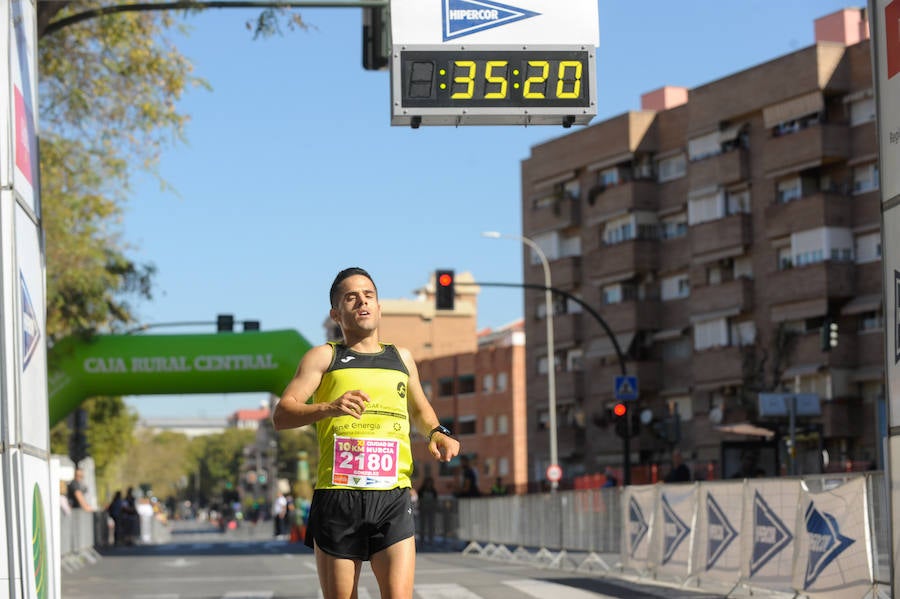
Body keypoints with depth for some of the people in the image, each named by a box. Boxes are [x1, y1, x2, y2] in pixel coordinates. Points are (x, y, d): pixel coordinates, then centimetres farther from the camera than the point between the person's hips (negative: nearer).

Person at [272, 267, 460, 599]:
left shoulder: (402, 358, 19)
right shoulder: (324, 357, 8)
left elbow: (419, 409, 37)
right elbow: (281, 415, -4)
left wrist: (436, 432, 14)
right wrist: (329, 408, -22)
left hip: (393, 500, 2)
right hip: (337, 497, -2)